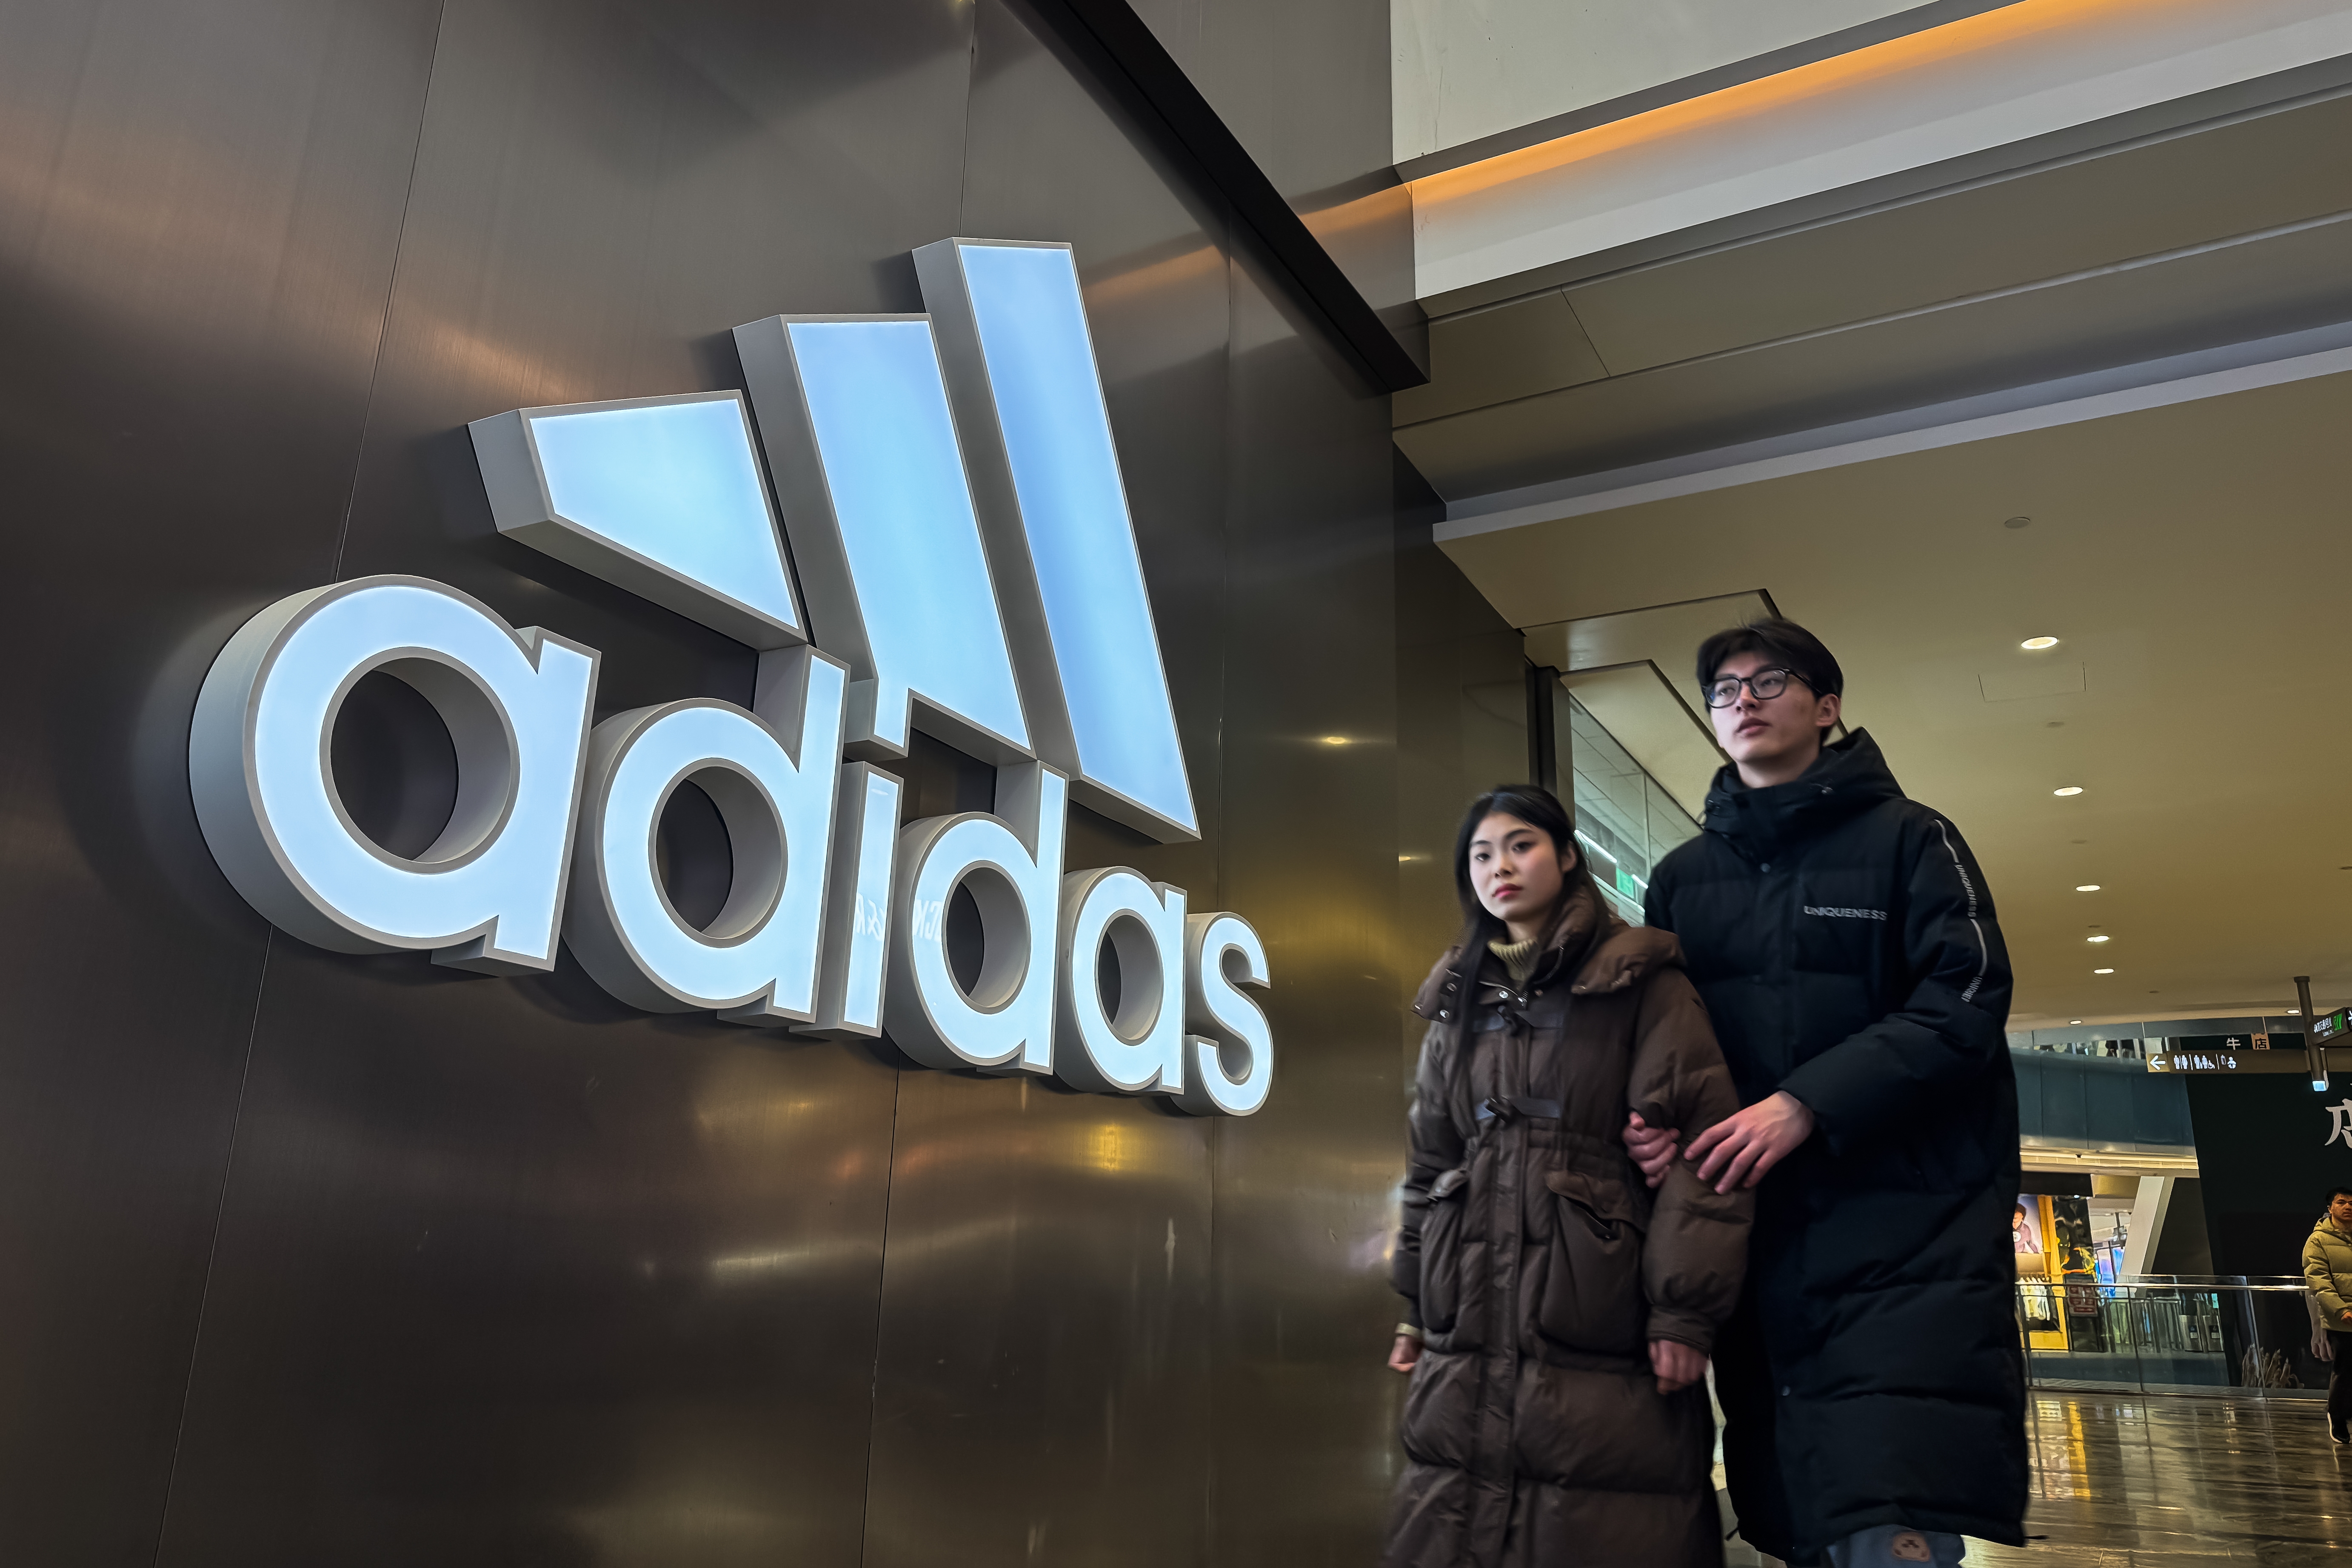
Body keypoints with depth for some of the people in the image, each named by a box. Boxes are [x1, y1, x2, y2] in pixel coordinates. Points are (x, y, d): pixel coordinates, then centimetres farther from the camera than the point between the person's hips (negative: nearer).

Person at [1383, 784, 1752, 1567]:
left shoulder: (1641, 983, 0)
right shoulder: (1458, 1004, 17)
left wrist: (1684, 1310, -13)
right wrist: (1415, 1304, 17)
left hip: (1601, 1333, -4)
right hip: (1471, 1334, 5)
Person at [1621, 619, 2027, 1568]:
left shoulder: (1906, 839, 4)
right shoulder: (1683, 877, 16)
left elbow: (1965, 1002, -7)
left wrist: (1809, 1104, -18)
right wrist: (1646, 1117, -7)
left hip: (1907, 1226, -4)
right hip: (1759, 1230, 4)